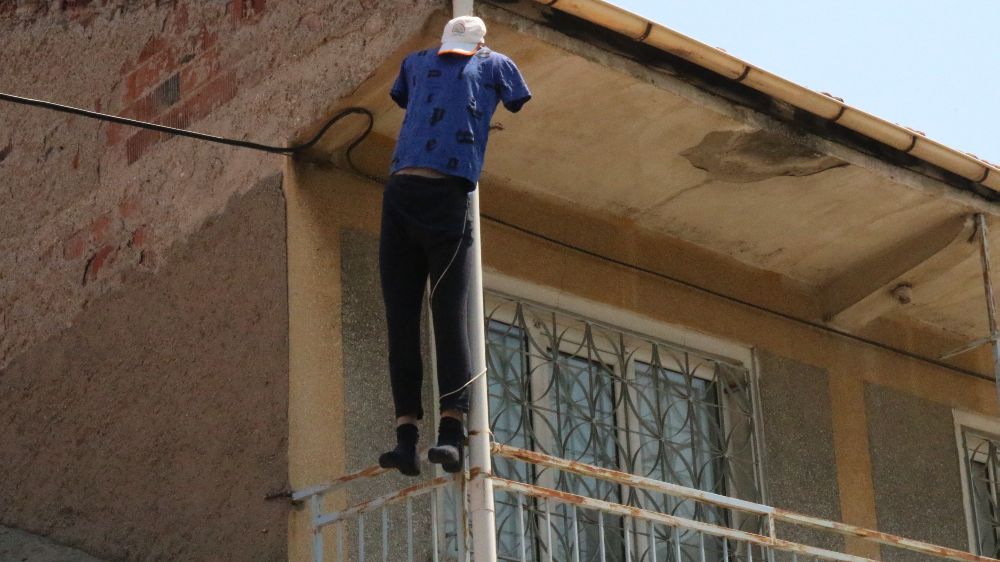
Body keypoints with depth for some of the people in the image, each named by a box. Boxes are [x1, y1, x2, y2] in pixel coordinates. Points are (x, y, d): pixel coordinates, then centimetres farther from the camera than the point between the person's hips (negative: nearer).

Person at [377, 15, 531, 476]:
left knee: (401, 317, -2)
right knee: (451, 313, -7)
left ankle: (406, 434, -11)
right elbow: (518, 105, 36)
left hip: (401, 191, 2)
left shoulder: (417, 62, 24)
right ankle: (451, 432, -19)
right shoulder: (494, 63, 18)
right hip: (449, 197, -2)